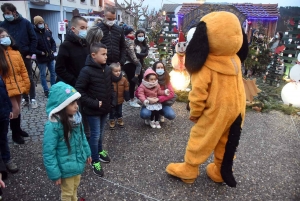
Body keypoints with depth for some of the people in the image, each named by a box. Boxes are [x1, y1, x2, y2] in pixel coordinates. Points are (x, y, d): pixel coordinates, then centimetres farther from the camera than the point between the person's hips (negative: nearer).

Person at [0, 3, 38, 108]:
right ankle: (25, 98, 19)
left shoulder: (25, 23, -3)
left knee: (29, 77, 4)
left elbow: (33, 39, -2)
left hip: (25, 56, -2)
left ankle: (33, 99, 11)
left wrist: (30, 53, -6)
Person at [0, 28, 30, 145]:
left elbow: (23, 70, 6)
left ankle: (18, 129, 35)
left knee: (18, 108, 16)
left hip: (18, 86, 4)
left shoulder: (15, 52, 5)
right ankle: (14, 133, 13)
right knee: (15, 109, -5)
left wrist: (26, 84, 4)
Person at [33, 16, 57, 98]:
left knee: (53, 73, 14)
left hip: (50, 57, 6)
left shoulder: (47, 33, 5)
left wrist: (53, 50, 0)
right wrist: (41, 53, -23)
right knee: (43, 75, 5)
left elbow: (53, 42, 15)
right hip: (41, 59, -6)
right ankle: (46, 91, 13)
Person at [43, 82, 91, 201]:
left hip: (78, 162, 6)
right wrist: (55, 174, -18)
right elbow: (48, 153, -23)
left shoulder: (76, 117, -10)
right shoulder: (53, 125, -30)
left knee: (75, 187, 31)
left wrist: (87, 153, 14)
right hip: (66, 168, -6)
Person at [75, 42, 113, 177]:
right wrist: (93, 103, -20)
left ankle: (100, 151, 45)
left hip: (105, 108, 6)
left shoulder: (107, 69, 0)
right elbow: (79, 90, -19)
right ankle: (95, 161, 20)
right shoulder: (86, 71, -20)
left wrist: (110, 99, 3)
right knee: (95, 134, 4)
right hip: (93, 110, -6)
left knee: (101, 132, 23)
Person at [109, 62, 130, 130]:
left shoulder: (123, 79, -10)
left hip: (120, 100, 2)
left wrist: (127, 97, 1)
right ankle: (112, 122, 30)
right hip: (111, 100, -2)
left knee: (119, 112, 20)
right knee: (112, 112, 12)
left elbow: (126, 89, 0)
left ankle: (120, 121, 40)